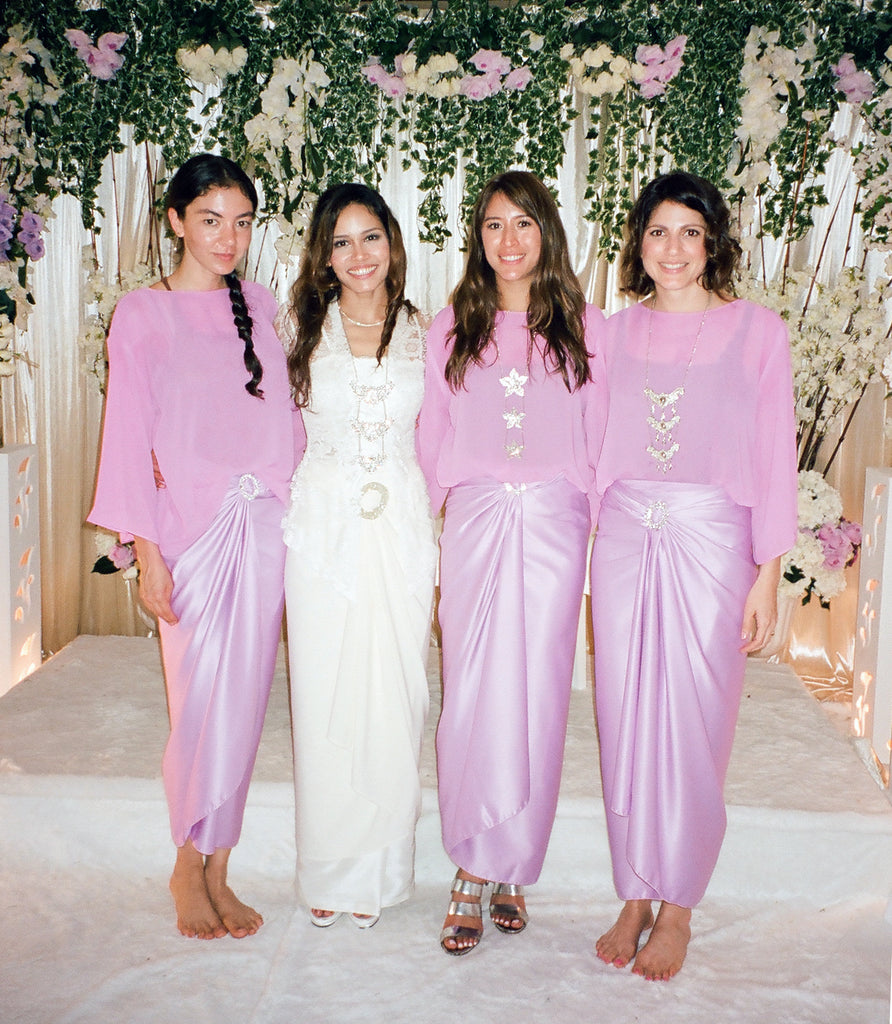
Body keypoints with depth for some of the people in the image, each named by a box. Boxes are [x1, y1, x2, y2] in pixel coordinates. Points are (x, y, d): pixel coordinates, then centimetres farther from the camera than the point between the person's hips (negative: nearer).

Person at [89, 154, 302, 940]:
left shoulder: (261, 307, 12)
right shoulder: (143, 315, 1)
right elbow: (129, 436, -2)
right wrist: (146, 550, -8)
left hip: (267, 527, 4)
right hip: (194, 527, -3)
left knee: (244, 703, 6)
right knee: (204, 704, -3)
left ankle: (214, 866, 21)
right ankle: (191, 868, 18)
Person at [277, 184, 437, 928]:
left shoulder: (423, 334, 7)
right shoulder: (299, 328, 4)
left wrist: (441, 540, 6)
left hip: (402, 531, 1)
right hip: (323, 527, -1)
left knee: (395, 694, 4)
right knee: (325, 696, 4)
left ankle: (380, 868, 21)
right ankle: (327, 870, 21)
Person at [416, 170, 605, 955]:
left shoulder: (583, 326, 8)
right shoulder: (451, 329, 11)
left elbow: (601, 440, 7)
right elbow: (432, 440, 13)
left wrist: (597, 533, 3)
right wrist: (438, 511, 7)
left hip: (554, 526, 0)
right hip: (475, 523, 1)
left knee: (538, 694, 2)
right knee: (473, 693, -3)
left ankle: (508, 869, 16)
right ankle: (477, 868, 10)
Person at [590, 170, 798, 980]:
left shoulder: (757, 331, 0)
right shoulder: (614, 333, 8)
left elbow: (775, 460, -2)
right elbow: (597, 451, 10)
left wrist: (767, 577, -6)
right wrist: (579, 557, 6)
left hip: (711, 543, -3)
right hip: (623, 541, 3)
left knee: (694, 723, 2)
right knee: (626, 718, 7)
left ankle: (677, 907, 20)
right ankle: (635, 896, 23)